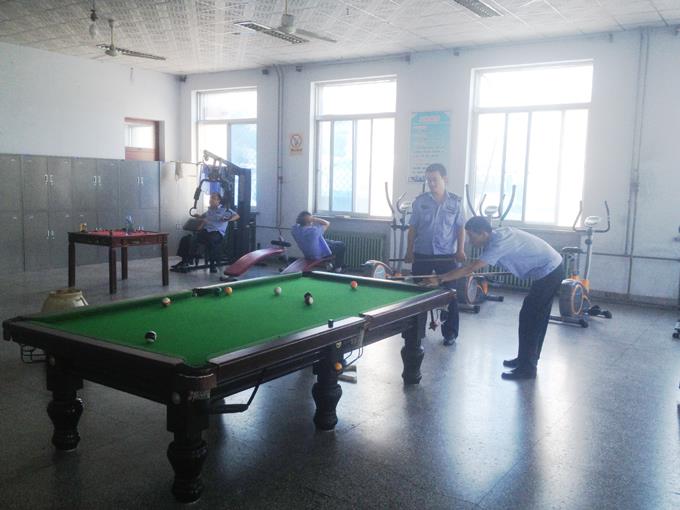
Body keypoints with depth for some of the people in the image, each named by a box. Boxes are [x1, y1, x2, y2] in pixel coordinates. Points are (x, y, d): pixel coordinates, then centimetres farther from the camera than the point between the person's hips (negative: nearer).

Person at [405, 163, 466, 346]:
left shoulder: (456, 202, 1)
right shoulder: (420, 201, 2)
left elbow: (460, 228, 4)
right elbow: (413, 228, 6)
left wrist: (460, 250, -6)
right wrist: (409, 251, 2)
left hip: (447, 255, -1)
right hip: (422, 254, 1)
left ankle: (450, 333, 14)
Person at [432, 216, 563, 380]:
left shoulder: (498, 244, -24)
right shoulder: (497, 236, 5)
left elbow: (470, 269, -26)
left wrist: (442, 278, -22)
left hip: (548, 272, -10)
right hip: (552, 268, 10)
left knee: (529, 319, -5)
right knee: (537, 317, 17)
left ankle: (527, 368, 1)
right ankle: (527, 359, 28)